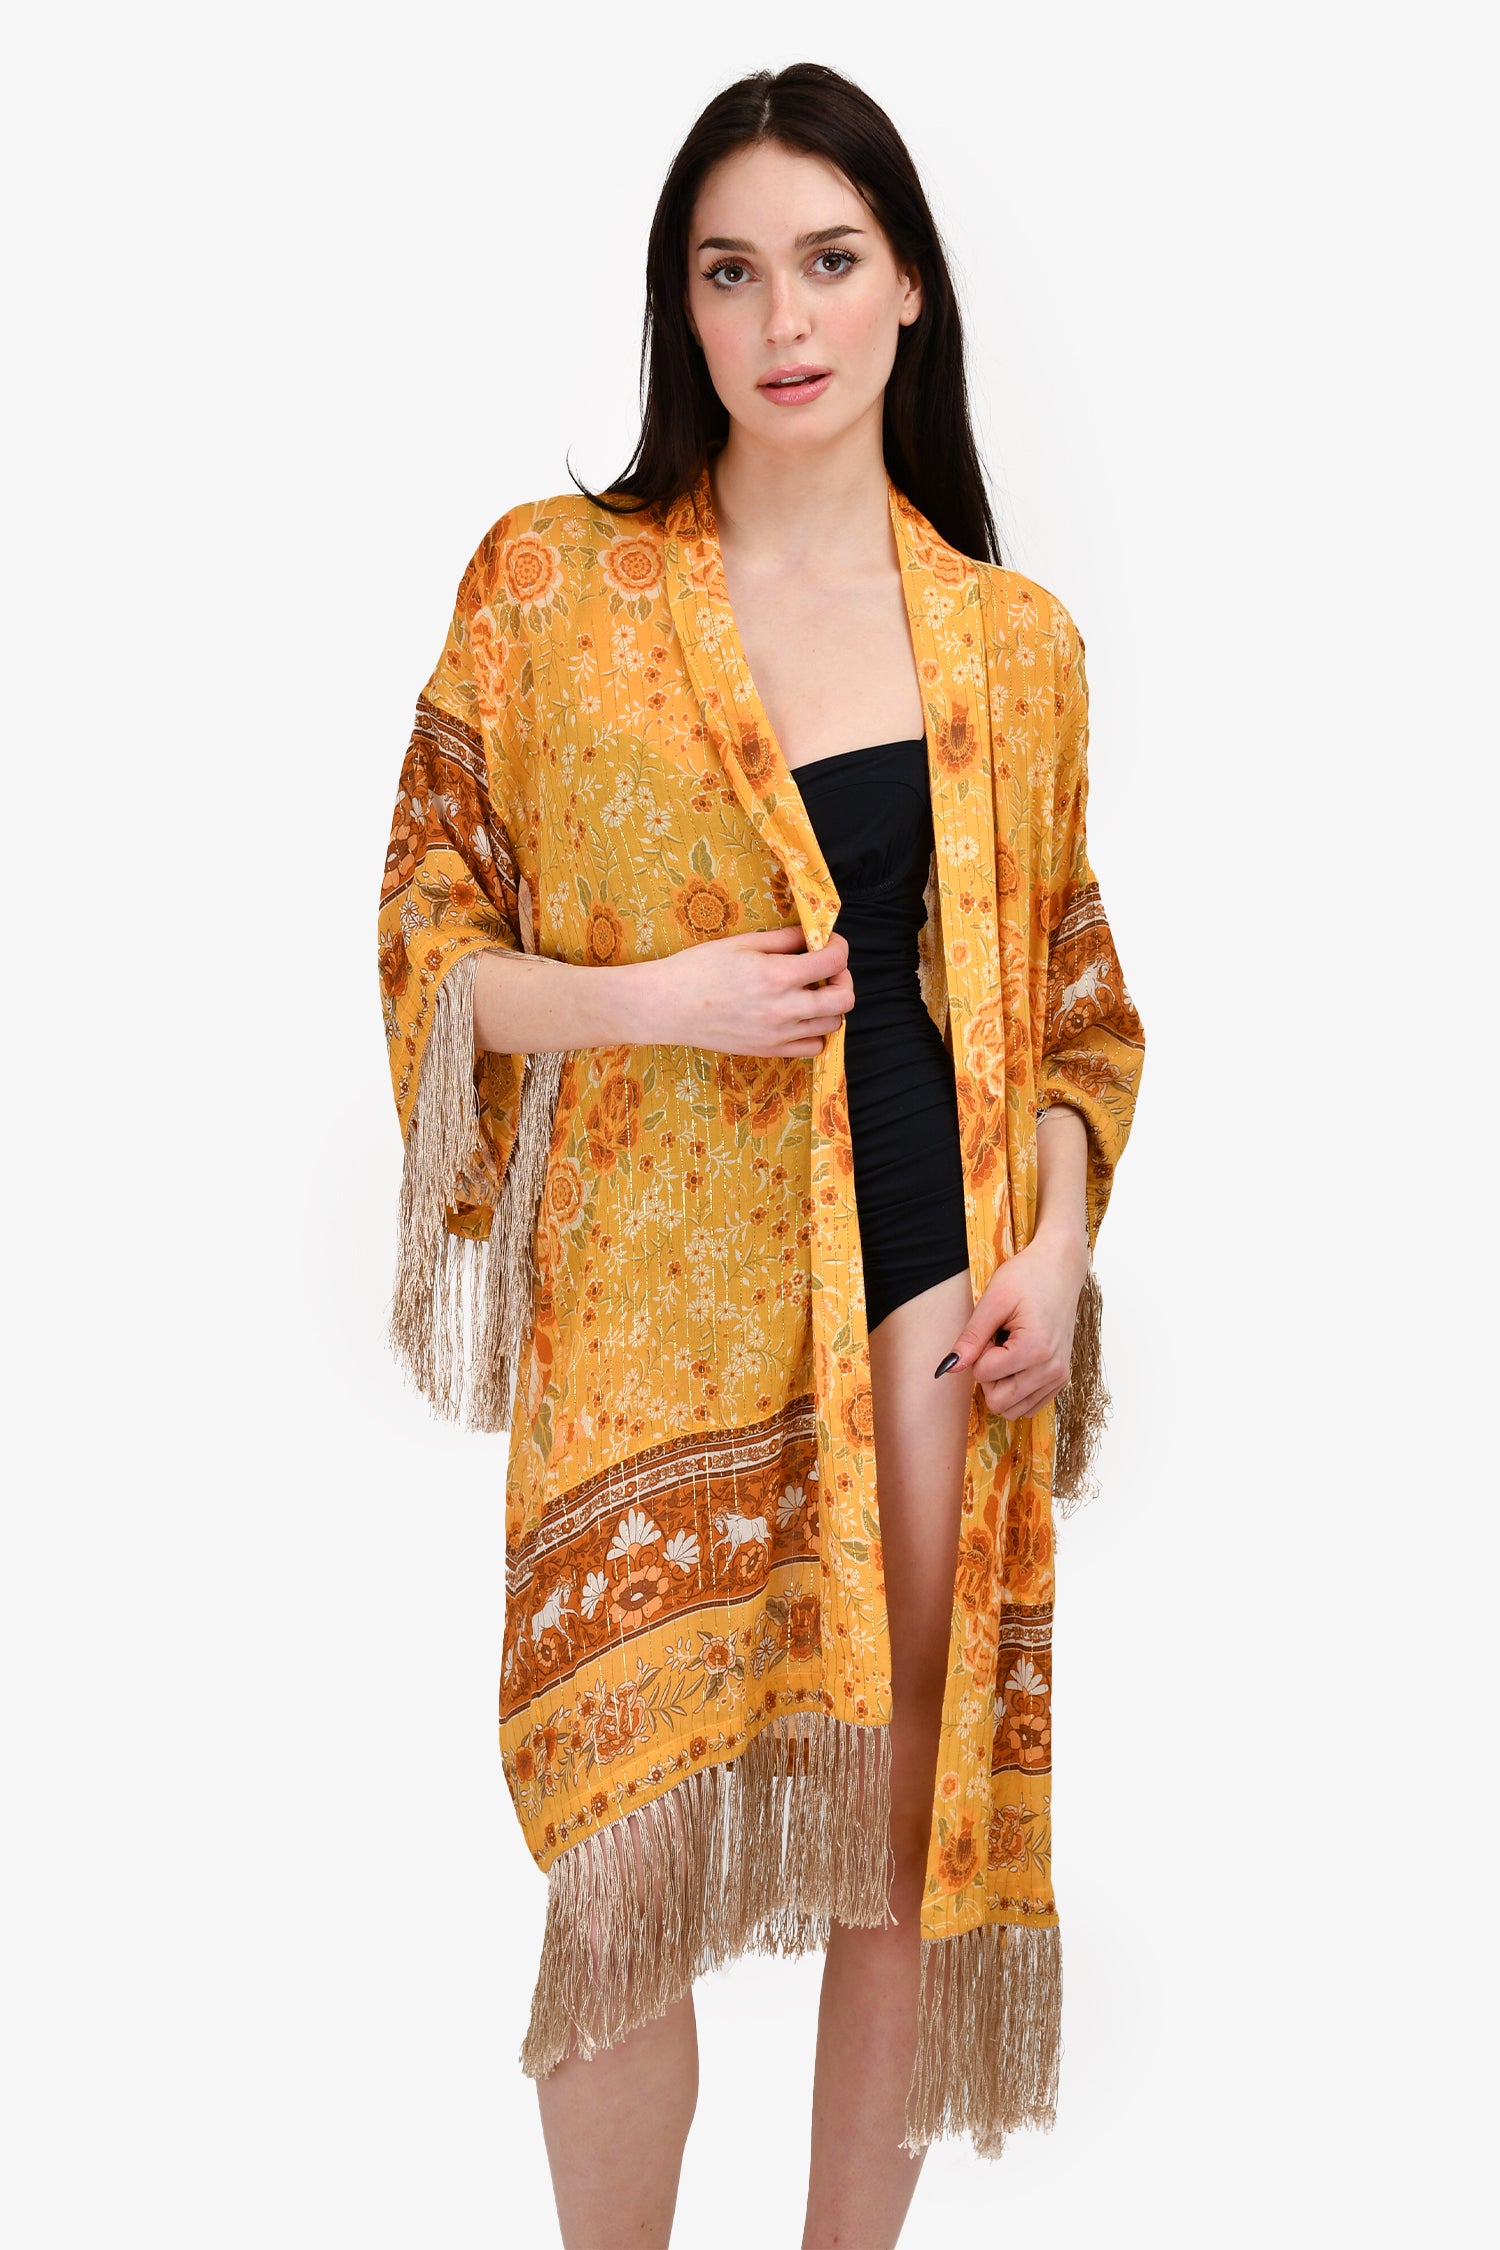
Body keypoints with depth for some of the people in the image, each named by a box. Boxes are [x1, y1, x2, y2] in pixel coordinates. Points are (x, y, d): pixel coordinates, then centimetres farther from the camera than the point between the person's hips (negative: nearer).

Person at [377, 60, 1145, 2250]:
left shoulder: (1016, 639, 8)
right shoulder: (550, 581, 2)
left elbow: (1066, 987, 14)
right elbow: (429, 939, 3)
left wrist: (1057, 1246, -2)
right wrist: (654, 998, -14)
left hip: (933, 1276, 2)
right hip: (656, 1288, -2)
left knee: (908, 1829, 9)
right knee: (633, 1855, 0)